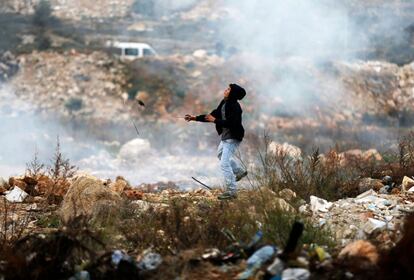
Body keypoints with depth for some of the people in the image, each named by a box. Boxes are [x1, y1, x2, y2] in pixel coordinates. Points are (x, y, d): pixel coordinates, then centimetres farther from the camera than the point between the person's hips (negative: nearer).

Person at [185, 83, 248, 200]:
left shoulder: (234, 107, -22)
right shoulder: (224, 103, 6)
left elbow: (230, 123, -31)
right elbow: (213, 114, 12)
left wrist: (215, 120, -24)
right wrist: (195, 118, 8)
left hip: (233, 138, -10)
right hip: (225, 136, 11)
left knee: (225, 163, -12)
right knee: (221, 154, 32)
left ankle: (231, 191, -7)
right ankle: (240, 171, 44)